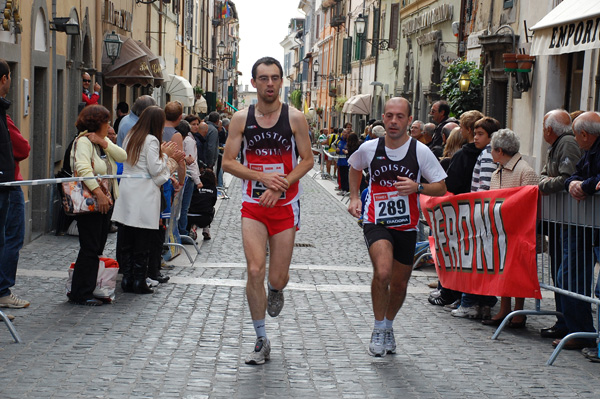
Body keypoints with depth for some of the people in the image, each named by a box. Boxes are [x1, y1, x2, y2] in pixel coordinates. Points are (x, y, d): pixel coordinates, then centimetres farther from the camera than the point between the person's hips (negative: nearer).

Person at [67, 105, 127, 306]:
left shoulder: (104, 141, 16)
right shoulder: (83, 141, -11)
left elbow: (123, 156, 3)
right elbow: (83, 168, -25)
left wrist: (104, 143, -10)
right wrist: (98, 192, -33)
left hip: (106, 201, 9)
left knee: (97, 249, 10)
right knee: (89, 249, -7)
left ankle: (90, 289, 16)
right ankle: (81, 294, -2)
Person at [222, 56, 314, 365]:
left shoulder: (295, 118, -3)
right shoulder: (241, 118, 0)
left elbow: (307, 160, -1)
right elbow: (228, 162, 0)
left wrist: (280, 186, -16)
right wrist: (262, 177, -15)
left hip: (285, 205, 0)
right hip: (253, 204, 1)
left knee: (277, 277, 2)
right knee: (255, 271, -11)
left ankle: (276, 289, 44)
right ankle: (261, 342, 3)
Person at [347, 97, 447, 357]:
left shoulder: (420, 151, -8)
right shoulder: (369, 149, -5)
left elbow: (441, 188, -3)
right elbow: (354, 167, 19)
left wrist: (417, 187, -21)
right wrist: (354, 197, 10)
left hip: (406, 226, 2)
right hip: (376, 223, -2)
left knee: (399, 284, 12)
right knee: (382, 273, -26)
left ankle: (388, 326, 41)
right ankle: (379, 329, -5)